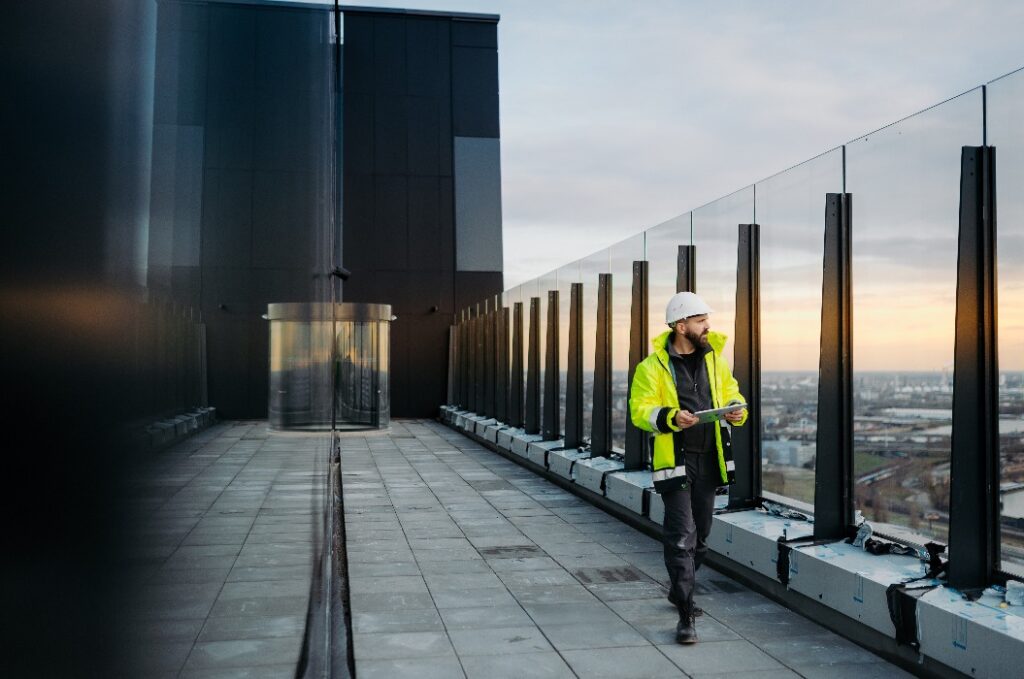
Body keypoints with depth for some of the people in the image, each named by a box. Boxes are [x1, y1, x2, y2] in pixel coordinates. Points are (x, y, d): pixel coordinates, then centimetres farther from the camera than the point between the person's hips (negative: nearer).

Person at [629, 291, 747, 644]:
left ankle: (679, 589, 39)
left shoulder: (713, 359, 9)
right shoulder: (653, 366, -8)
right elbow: (640, 410, -11)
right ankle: (686, 615, -1)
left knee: (700, 537, 17)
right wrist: (670, 417, -28)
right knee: (682, 536, -8)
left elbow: (731, 392, 16)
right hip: (675, 460, -6)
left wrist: (736, 410, -7)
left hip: (709, 459, 6)